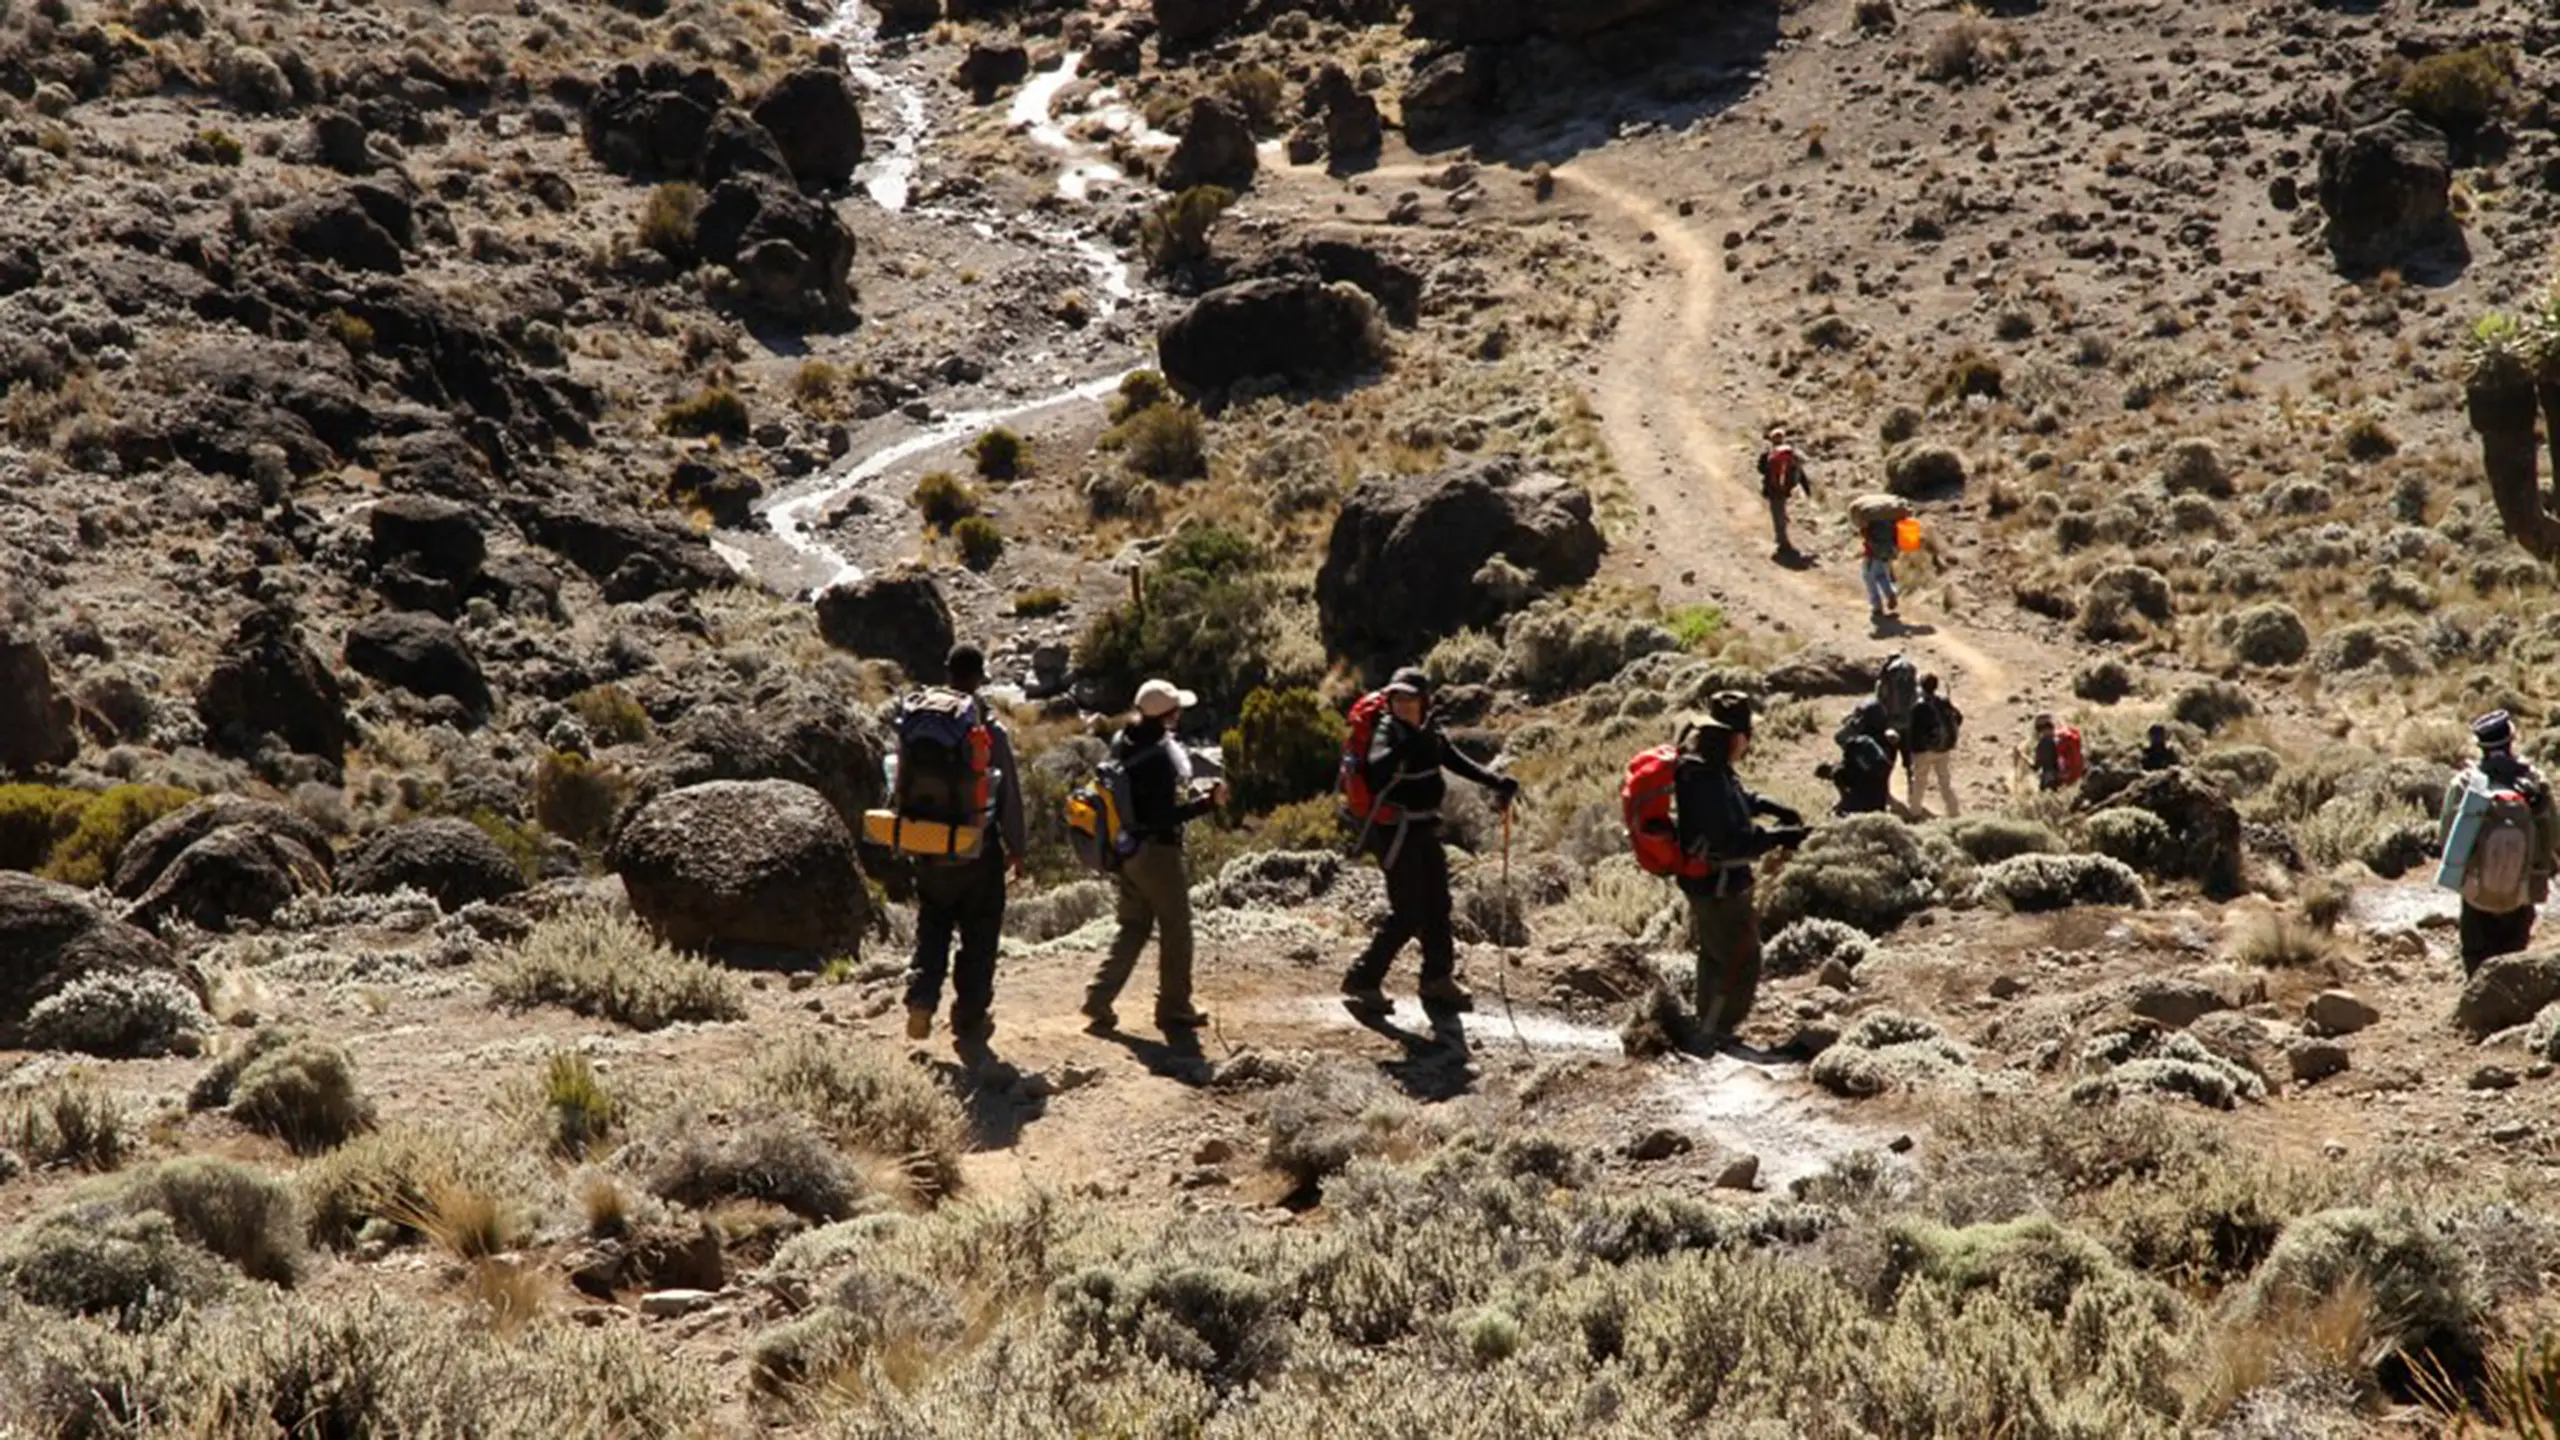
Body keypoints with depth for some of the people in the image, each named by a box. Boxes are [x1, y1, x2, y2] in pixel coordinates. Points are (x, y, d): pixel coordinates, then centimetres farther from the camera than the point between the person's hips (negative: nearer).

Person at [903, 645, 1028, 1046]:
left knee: (931, 931, 15)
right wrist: (1017, 847, 5)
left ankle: (921, 999, -4)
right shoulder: (992, 731, -12)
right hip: (978, 851, -3)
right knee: (978, 938, 9)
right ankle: (970, 1020, 13)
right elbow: (1010, 796, -6)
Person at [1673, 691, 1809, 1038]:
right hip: (1719, 886, -11)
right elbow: (1731, 840, -32)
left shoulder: (1707, 766, 2)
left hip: (1707, 883, 11)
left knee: (1715, 957, 25)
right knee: (1742, 964, 1)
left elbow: (1738, 798, 22)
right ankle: (1713, 1032, 9)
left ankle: (1708, 1024, 39)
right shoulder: (1706, 779, -30)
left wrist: (1775, 808, 8)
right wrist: (1779, 838, -26)